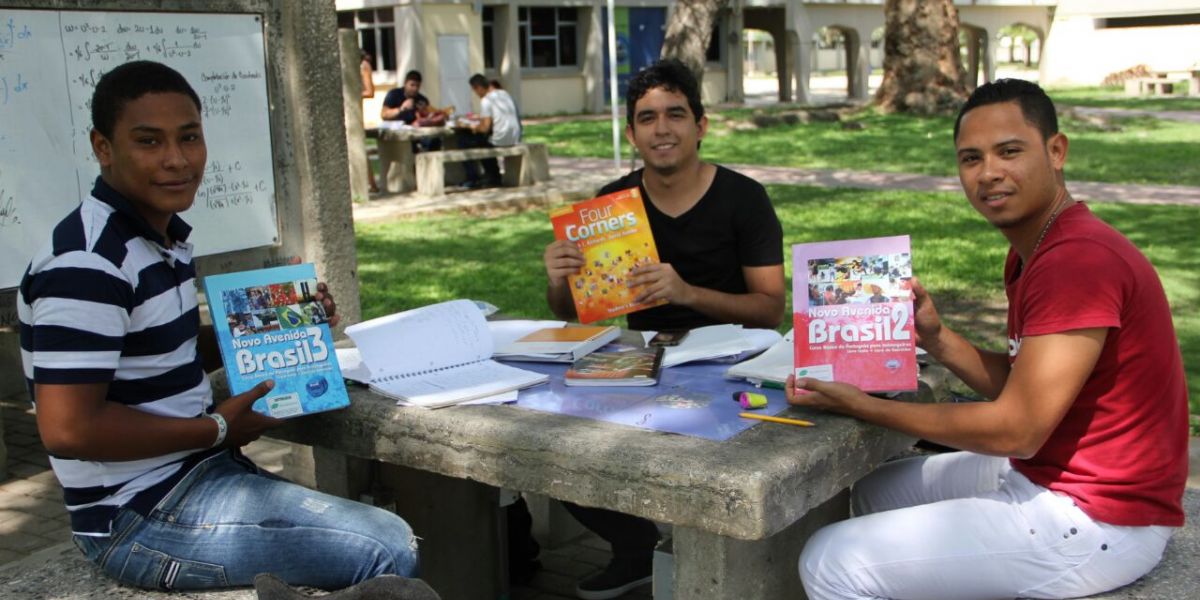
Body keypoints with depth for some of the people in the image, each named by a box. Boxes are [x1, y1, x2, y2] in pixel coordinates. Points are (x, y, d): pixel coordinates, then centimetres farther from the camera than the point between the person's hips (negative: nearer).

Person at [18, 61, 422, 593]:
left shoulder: (163, 235, 9)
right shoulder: (87, 263, -21)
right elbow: (68, 427, -25)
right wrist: (216, 428, -16)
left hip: (193, 471, 10)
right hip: (145, 515, -10)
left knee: (382, 537, 17)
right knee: (387, 551, -15)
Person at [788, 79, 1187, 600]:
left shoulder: (1079, 259, -24)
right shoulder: (1033, 250, 10)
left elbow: (1016, 429, -24)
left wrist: (862, 406, -17)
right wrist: (936, 339, -6)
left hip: (1097, 522, -10)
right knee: (876, 492, 24)